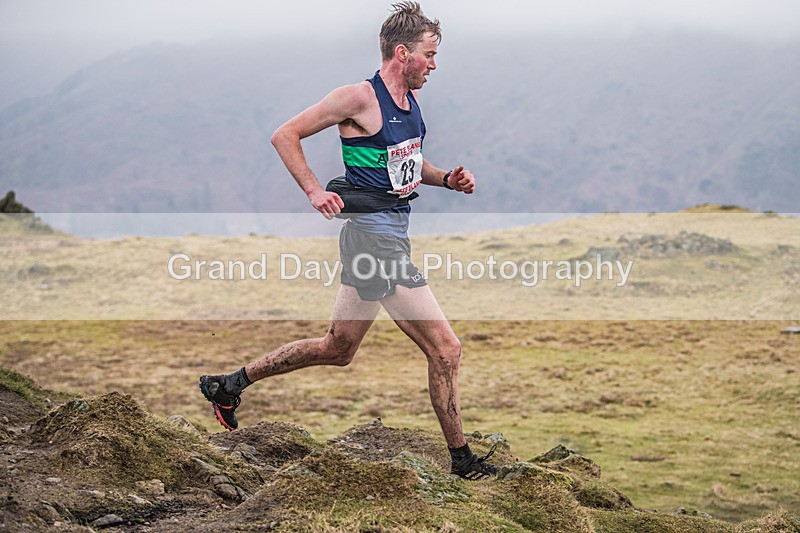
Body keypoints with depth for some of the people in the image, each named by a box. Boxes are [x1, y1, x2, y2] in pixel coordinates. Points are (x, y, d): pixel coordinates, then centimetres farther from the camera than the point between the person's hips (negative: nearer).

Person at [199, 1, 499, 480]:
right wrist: (314, 191, -18)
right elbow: (285, 136, -9)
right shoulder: (360, 98, -13)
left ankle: (230, 384, 30)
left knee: (338, 349, 19)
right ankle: (462, 459, 7)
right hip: (374, 233, -10)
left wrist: (446, 179, 8)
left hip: (391, 232, 10)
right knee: (445, 349, -6)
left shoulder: (411, 99, 12)